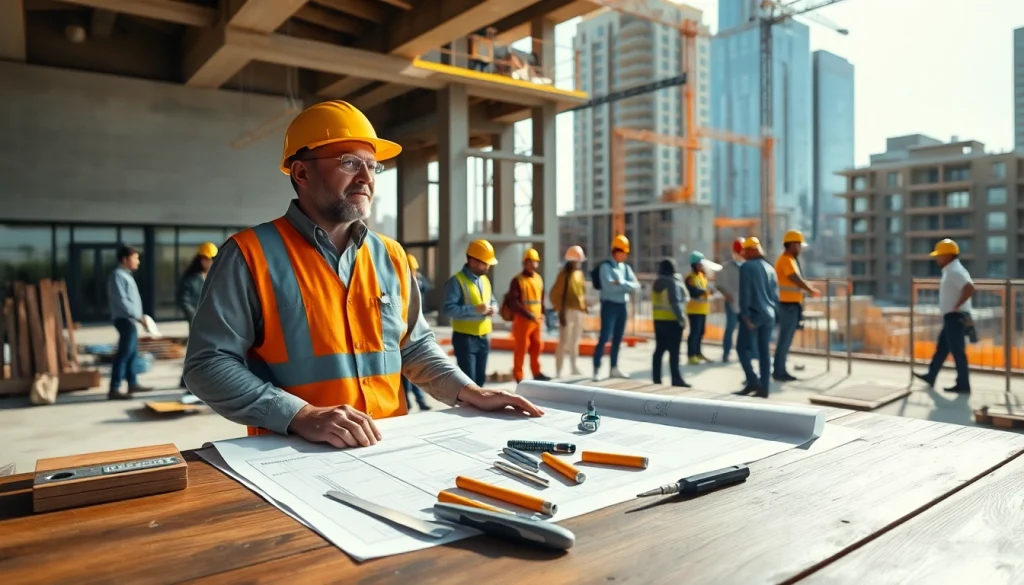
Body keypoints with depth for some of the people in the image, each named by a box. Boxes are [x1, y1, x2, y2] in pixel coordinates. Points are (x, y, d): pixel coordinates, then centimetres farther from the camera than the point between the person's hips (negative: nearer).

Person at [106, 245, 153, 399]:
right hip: (124, 319, -10)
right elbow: (121, 300, -21)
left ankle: (133, 384, 23)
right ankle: (114, 389, -11)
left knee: (132, 353, 15)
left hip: (129, 320, 10)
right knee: (124, 354, -11)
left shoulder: (126, 275, 18)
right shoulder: (118, 275, -13)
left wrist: (138, 316, 15)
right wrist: (138, 316, -22)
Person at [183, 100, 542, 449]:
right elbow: (208, 364, -10)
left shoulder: (391, 256, 10)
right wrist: (301, 416, -21)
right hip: (296, 456, -3)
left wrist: (467, 392, 4)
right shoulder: (251, 254, -6)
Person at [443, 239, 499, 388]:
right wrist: (475, 309, -27)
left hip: (484, 338, 8)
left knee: (480, 378, 15)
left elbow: (493, 301, 22)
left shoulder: (485, 280, 12)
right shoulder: (457, 281, -14)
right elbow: (449, 309, -22)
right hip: (465, 338, -8)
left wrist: (493, 308, -3)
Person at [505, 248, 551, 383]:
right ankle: (518, 376, 8)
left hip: (537, 319, 7)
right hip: (522, 319, -7)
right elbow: (513, 302, -19)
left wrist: (542, 314, 8)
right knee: (521, 348, -1)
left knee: (537, 346, 13)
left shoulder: (539, 278, 10)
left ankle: (536, 373, 26)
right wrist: (529, 315, -22)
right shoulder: (517, 280, -11)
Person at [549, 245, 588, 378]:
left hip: (579, 311, 8)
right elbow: (554, 295, -16)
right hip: (568, 311, -8)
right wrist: (560, 311, -17)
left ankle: (574, 368, 28)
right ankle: (558, 371, -3)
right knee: (564, 342, -8)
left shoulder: (579, 273, 11)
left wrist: (584, 307, 13)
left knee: (575, 342, 17)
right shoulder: (564, 274, -12)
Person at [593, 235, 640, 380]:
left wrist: (621, 283, -15)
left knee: (618, 339, 11)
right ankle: (596, 369, -4)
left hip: (623, 305, 7)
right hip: (610, 305, -6)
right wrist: (626, 285, -11)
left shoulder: (626, 267, 11)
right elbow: (609, 286, -21)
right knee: (604, 337, -9)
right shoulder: (606, 266, -7)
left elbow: (636, 286, 0)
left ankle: (614, 368, 20)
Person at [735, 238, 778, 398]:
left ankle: (753, 382, -11)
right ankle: (764, 388, 7)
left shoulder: (746, 267, -7)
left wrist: (745, 315, -14)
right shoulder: (770, 268, 14)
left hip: (753, 313, -6)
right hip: (768, 315, 7)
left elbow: (745, 293, -14)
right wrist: (774, 313, 17)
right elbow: (775, 294, 14)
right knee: (764, 351, 7)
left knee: (743, 347, 0)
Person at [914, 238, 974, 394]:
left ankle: (963, 385, 2)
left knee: (957, 352, -4)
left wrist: (957, 306, -22)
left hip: (955, 317, -11)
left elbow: (969, 288, -32)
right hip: (952, 318, 11)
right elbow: (965, 287, 27)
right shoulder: (951, 270, 15)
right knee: (941, 348, 17)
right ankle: (930, 377, 26)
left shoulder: (954, 271, -18)